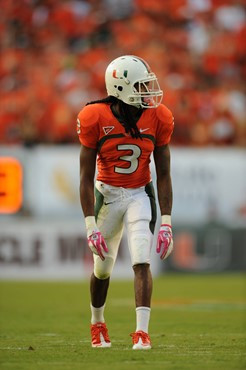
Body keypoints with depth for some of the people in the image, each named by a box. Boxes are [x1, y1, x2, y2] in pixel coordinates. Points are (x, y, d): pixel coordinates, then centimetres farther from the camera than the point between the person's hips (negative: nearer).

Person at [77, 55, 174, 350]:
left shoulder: (158, 119, -10)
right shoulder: (96, 118, -16)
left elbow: (163, 175, -3)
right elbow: (86, 177, -11)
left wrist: (166, 223, -7)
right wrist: (91, 225, -15)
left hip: (140, 195, 1)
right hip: (107, 195, -1)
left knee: (141, 262, -17)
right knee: (102, 268, 11)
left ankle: (142, 332, -19)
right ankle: (97, 323, 37)